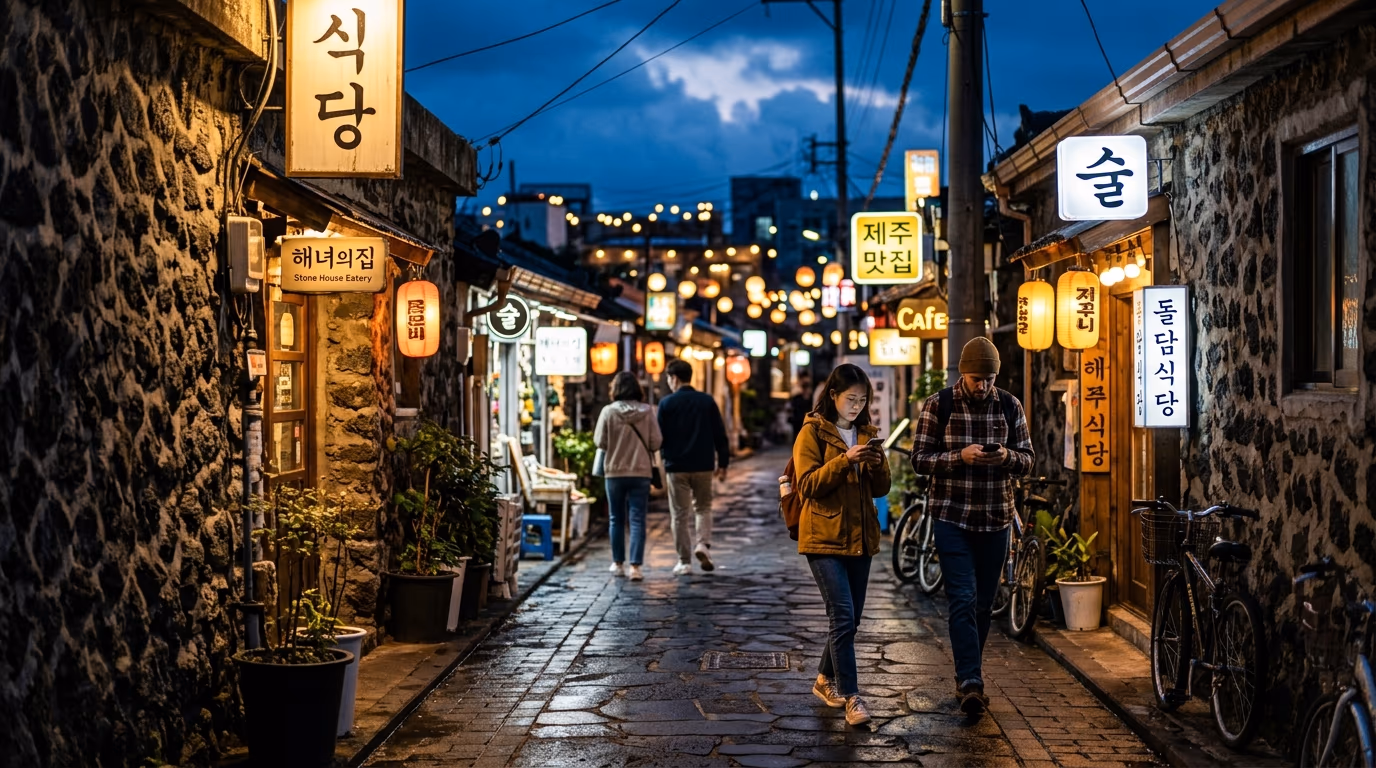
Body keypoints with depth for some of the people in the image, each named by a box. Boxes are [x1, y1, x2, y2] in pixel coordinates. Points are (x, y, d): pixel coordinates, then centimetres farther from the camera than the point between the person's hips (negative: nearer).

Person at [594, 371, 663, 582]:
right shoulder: (647, 411, -6)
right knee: (637, 520, 1)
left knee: (617, 519, 14)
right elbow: (656, 442, -5)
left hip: (614, 472, 0)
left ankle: (618, 563, 22)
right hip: (641, 472, 0)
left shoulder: (608, 412, -9)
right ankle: (635, 566, -7)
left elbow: (600, 442, -6)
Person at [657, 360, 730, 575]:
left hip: (676, 466, -2)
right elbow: (720, 435, 3)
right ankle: (703, 543, -6)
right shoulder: (707, 401, 2)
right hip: (704, 466, 2)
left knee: (679, 514, 6)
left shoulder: (667, 403, -4)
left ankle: (685, 561, 7)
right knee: (703, 507, 18)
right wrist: (723, 463, 10)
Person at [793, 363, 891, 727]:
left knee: (850, 618, 11)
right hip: (824, 537, -6)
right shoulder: (812, 433, -4)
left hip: (860, 537, 6)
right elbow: (808, 485, -12)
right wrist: (844, 460, -23)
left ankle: (826, 679, 30)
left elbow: (881, 490, 11)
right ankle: (851, 697, -10)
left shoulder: (867, 434, 13)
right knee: (843, 617, -13)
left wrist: (878, 465, -10)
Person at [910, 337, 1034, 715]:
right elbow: (920, 459, -6)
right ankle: (970, 681, -14)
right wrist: (960, 457, -22)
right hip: (952, 517, -3)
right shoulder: (938, 405, -4)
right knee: (962, 599, -12)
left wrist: (1007, 457, -17)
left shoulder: (1009, 406, 4)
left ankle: (969, 676, 24)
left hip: (996, 518, 3)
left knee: (984, 602, 10)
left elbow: (1027, 460, 6)